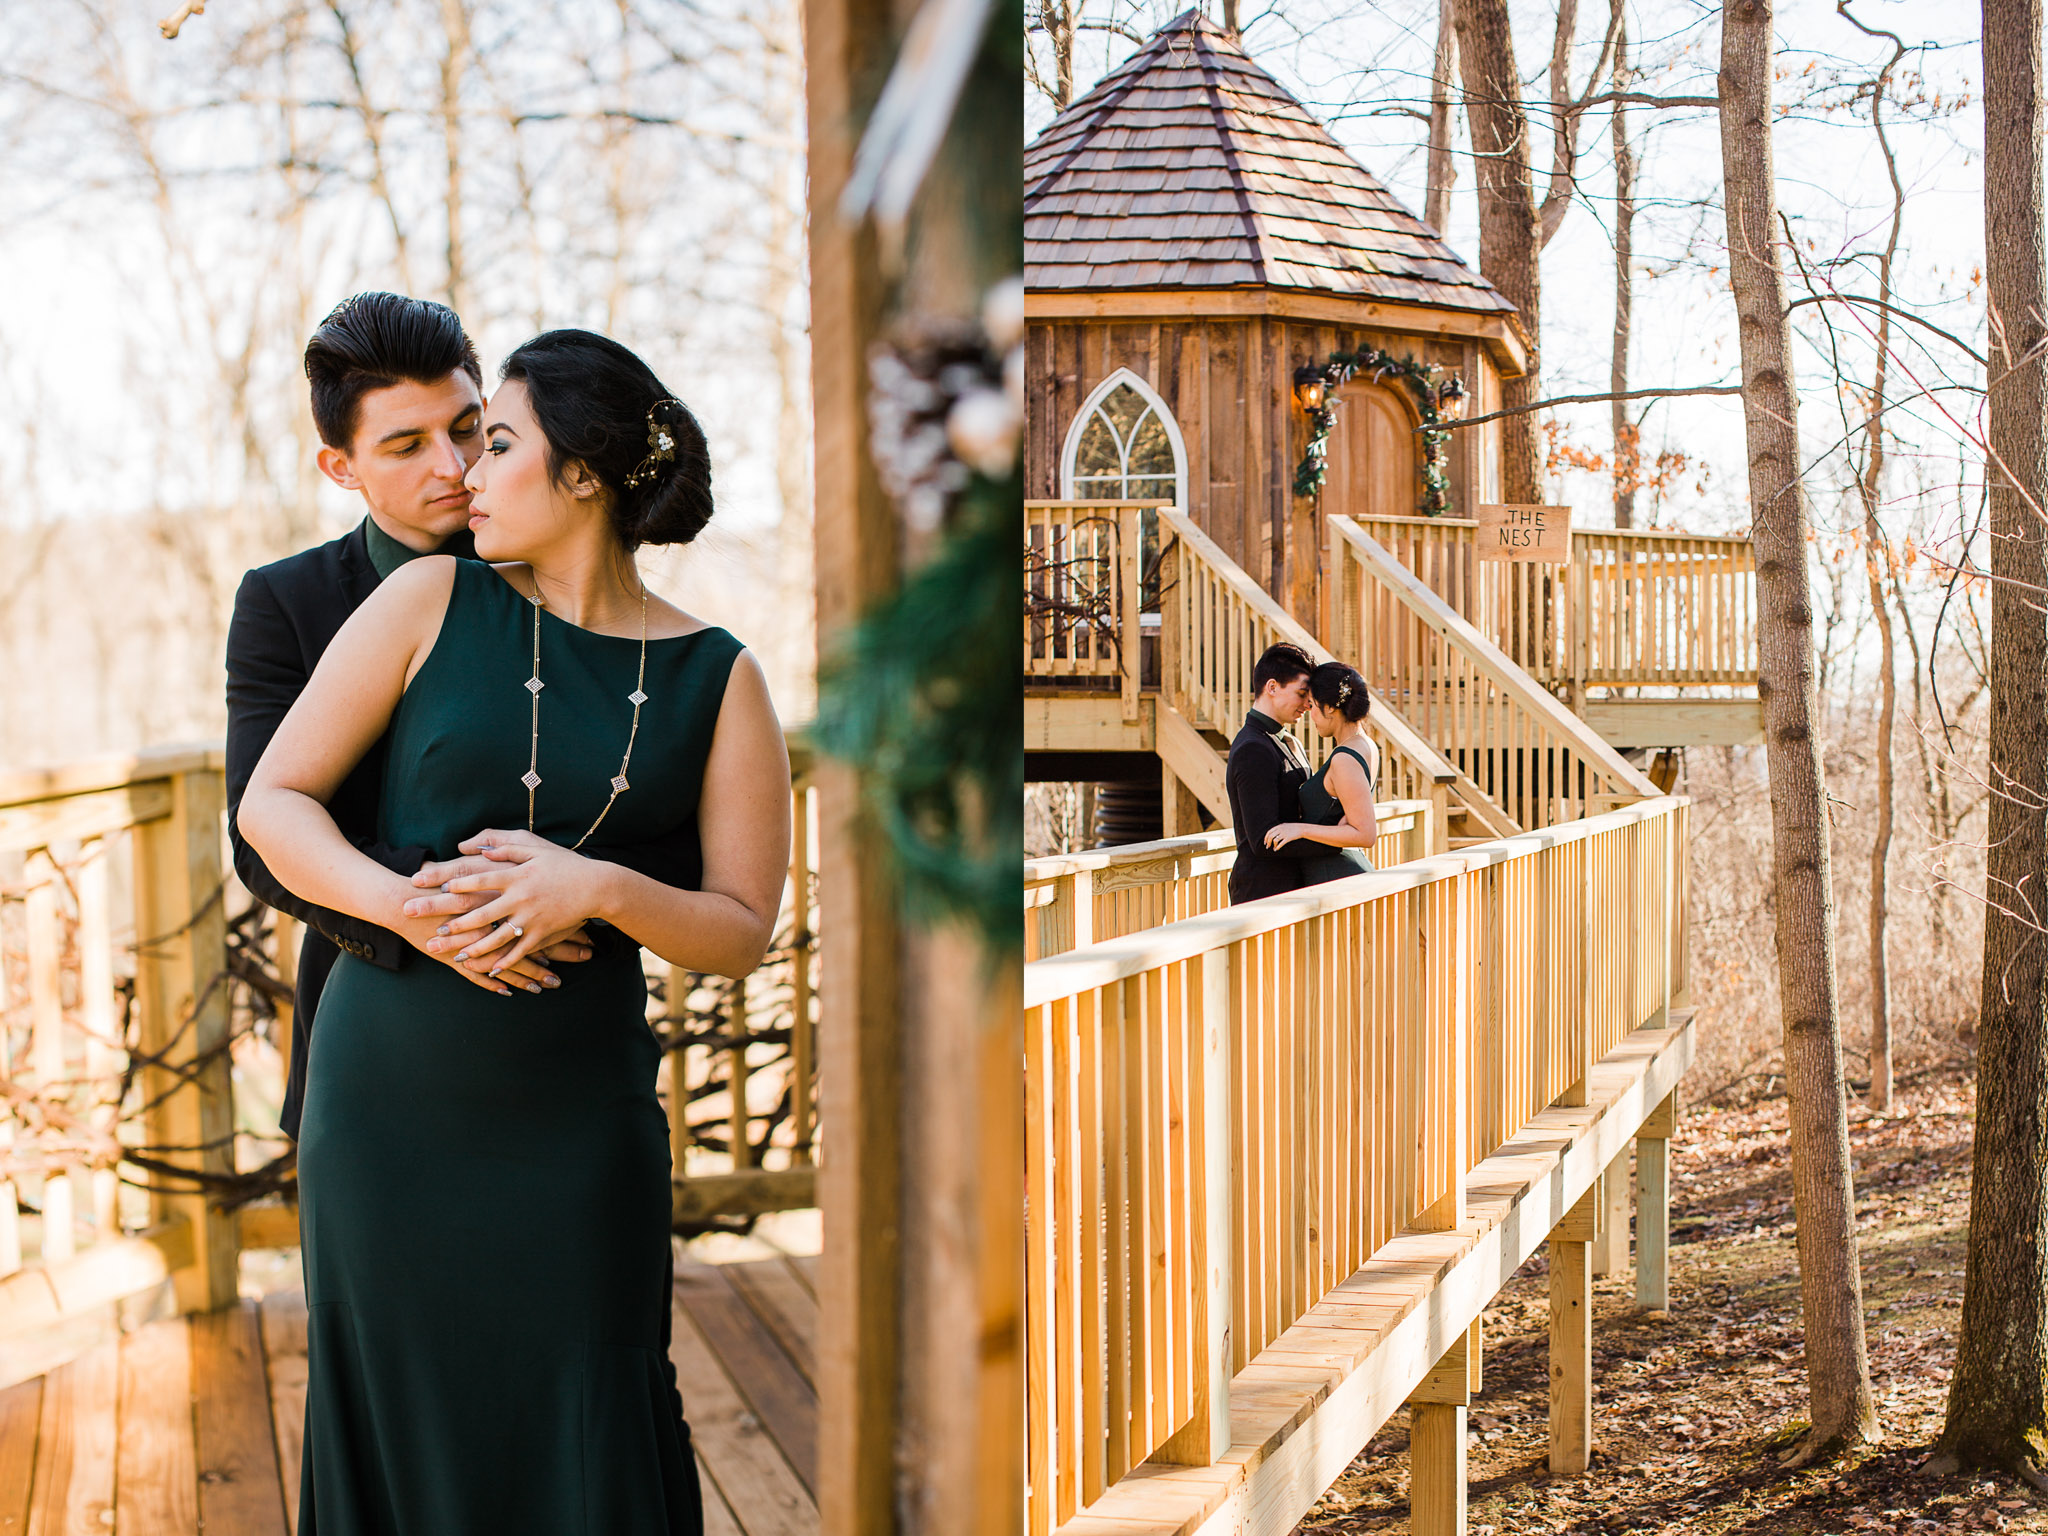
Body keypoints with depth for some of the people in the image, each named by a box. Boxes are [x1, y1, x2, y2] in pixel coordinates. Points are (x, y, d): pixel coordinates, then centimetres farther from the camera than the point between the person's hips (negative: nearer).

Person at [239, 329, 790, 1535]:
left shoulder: (719, 681, 0)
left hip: (578, 1117, 0)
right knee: (404, 1434, 9)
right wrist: (405, 908, -20)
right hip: (390, 1102, 1)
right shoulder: (432, 601, -1)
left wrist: (599, 890, -19)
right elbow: (273, 802, -2)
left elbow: (744, 932, -1)